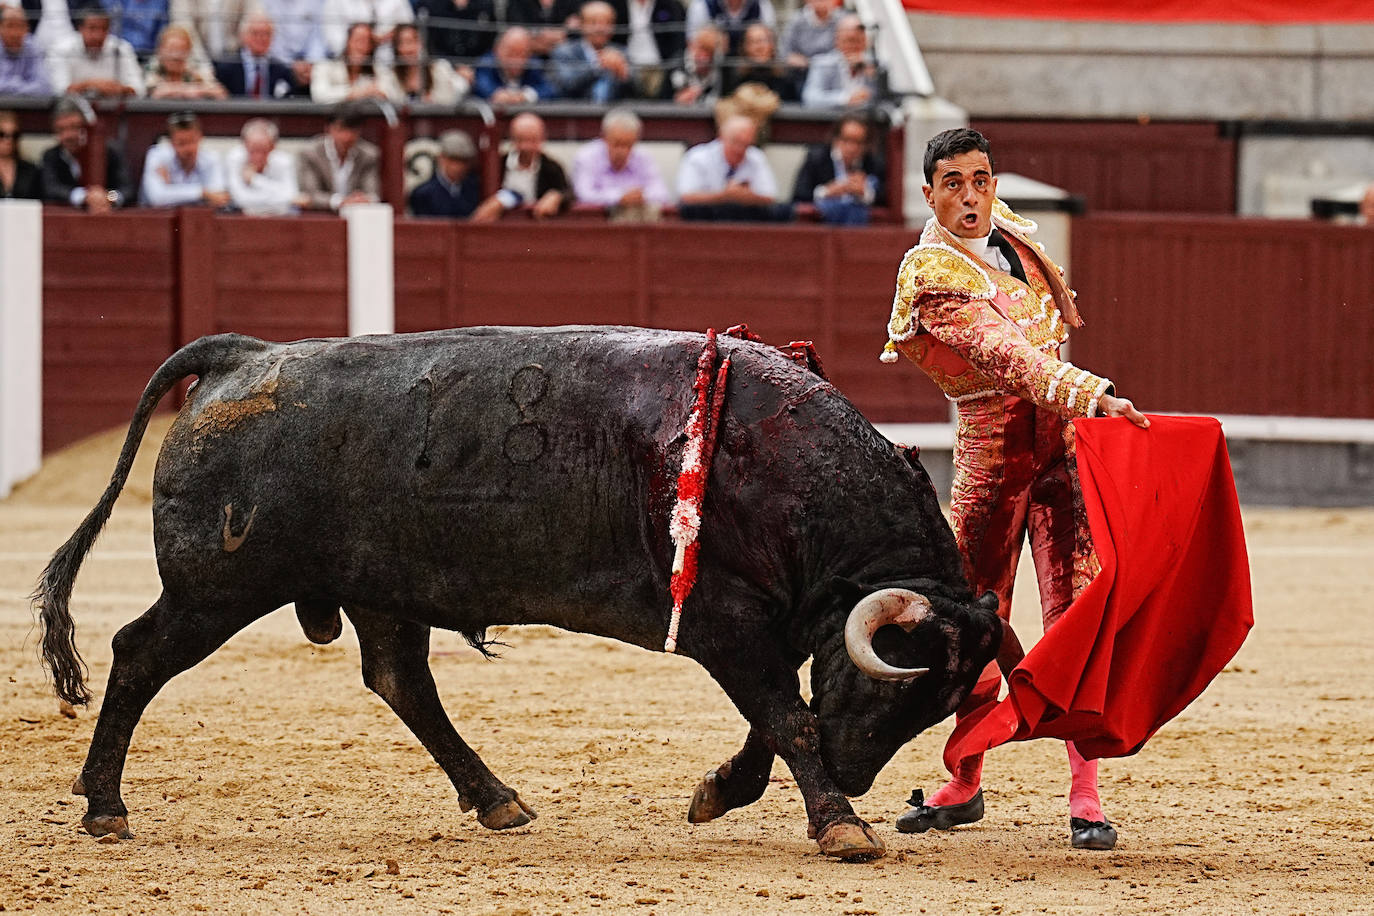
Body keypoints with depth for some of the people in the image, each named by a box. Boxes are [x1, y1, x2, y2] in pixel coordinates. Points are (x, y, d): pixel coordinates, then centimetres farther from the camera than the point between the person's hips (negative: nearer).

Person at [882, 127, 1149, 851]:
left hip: (1061, 446, 3)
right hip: (989, 456, -3)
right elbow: (1007, 354, -27)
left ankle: (1085, 798, -8)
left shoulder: (1008, 230, 7)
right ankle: (965, 787, 22)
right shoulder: (932, 271, -12)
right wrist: (1092, 395, -39)